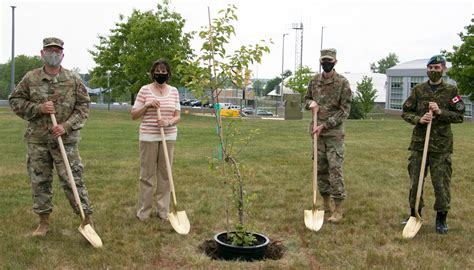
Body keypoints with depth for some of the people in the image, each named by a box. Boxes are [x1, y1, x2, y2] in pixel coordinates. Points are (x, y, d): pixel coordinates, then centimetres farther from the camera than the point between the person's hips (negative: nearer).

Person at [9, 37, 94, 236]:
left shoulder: (73, 79, 1)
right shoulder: (30, 78, 3)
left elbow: (83, 106, 1)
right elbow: (15, 101, 6)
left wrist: (66, 126, -12)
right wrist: (38, 108, -11)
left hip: (66, 140, -2)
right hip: (37, 140, 2)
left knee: (72, 180, -1)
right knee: (39, 181, 10)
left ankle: (86, 219, 8)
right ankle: (44, 222, 24)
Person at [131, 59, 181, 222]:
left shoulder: (174, 91, 7)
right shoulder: (145, 90, 0)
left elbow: (177, 116, 6)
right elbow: (133, 115, 2)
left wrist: (169, 122, -15)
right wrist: (147, 106, -13)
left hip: (168, 137, 2)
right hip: (148, 137, -2)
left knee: (165, 174, 7)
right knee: (147, 175, 2)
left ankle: (163, 211, 16)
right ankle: (143, 212, 12)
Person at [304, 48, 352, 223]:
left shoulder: (342, 82, -8)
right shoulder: (314, 81, 8)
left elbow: (344, 111, -10)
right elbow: (307, 98, 22)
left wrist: (324, 125, -17)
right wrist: (310, 103, -4)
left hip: (334, 133, -5)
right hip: (317, 132, 5)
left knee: (335, 169, -7)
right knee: (320, 169, 11)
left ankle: (338, 210, -1)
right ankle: (326, 204, 24)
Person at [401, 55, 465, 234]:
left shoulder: (451, 91, 2)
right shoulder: (418, 90, 6)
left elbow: (460, 116, 0)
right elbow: (406, 112, 8)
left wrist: (440, 112, -15)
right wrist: (419, 119, -11)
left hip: (441, 146, -2)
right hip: (419, 143, 2)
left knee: (442, 183, 2)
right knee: (415, 181, 7)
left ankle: (441, 219, 17)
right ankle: (415, 215, 23)